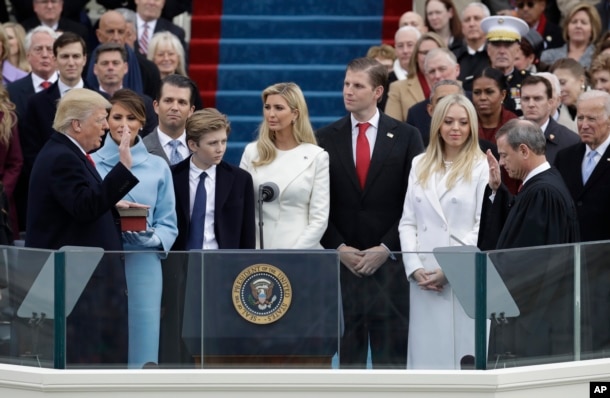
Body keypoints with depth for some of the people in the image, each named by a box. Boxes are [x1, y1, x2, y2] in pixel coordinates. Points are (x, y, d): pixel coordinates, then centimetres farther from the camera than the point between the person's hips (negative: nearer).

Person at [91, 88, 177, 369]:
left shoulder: (158, 167, 9)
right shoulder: (90, 164, 5)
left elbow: (168, 225, 9)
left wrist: (149, 237, -11)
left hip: (142, 262, 1)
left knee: (142, 353, -3)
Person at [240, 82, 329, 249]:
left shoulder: (317, 157, -1)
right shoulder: (252, 152, 5)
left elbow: (319, 218, -3)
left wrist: (293, 254, -13)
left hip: (301, 253, -2)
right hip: (256, 250, 2)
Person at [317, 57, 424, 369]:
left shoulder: (405, 137, 3)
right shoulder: (327, 139, 7)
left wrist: (386, 249, -8)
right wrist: (339, 249, -6)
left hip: (389, 260, -1)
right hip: (342, 261, 1)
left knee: (391, 353, -1)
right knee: (348, 351, 4)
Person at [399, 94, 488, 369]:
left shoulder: (481, 167, 0)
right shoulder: (420, 165, 14)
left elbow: (483, 226, -6)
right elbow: (407, 222, 12)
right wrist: (414, 268, -2)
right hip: (424, 279, 4)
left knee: (463, 352, -4)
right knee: (425, 354, 3)